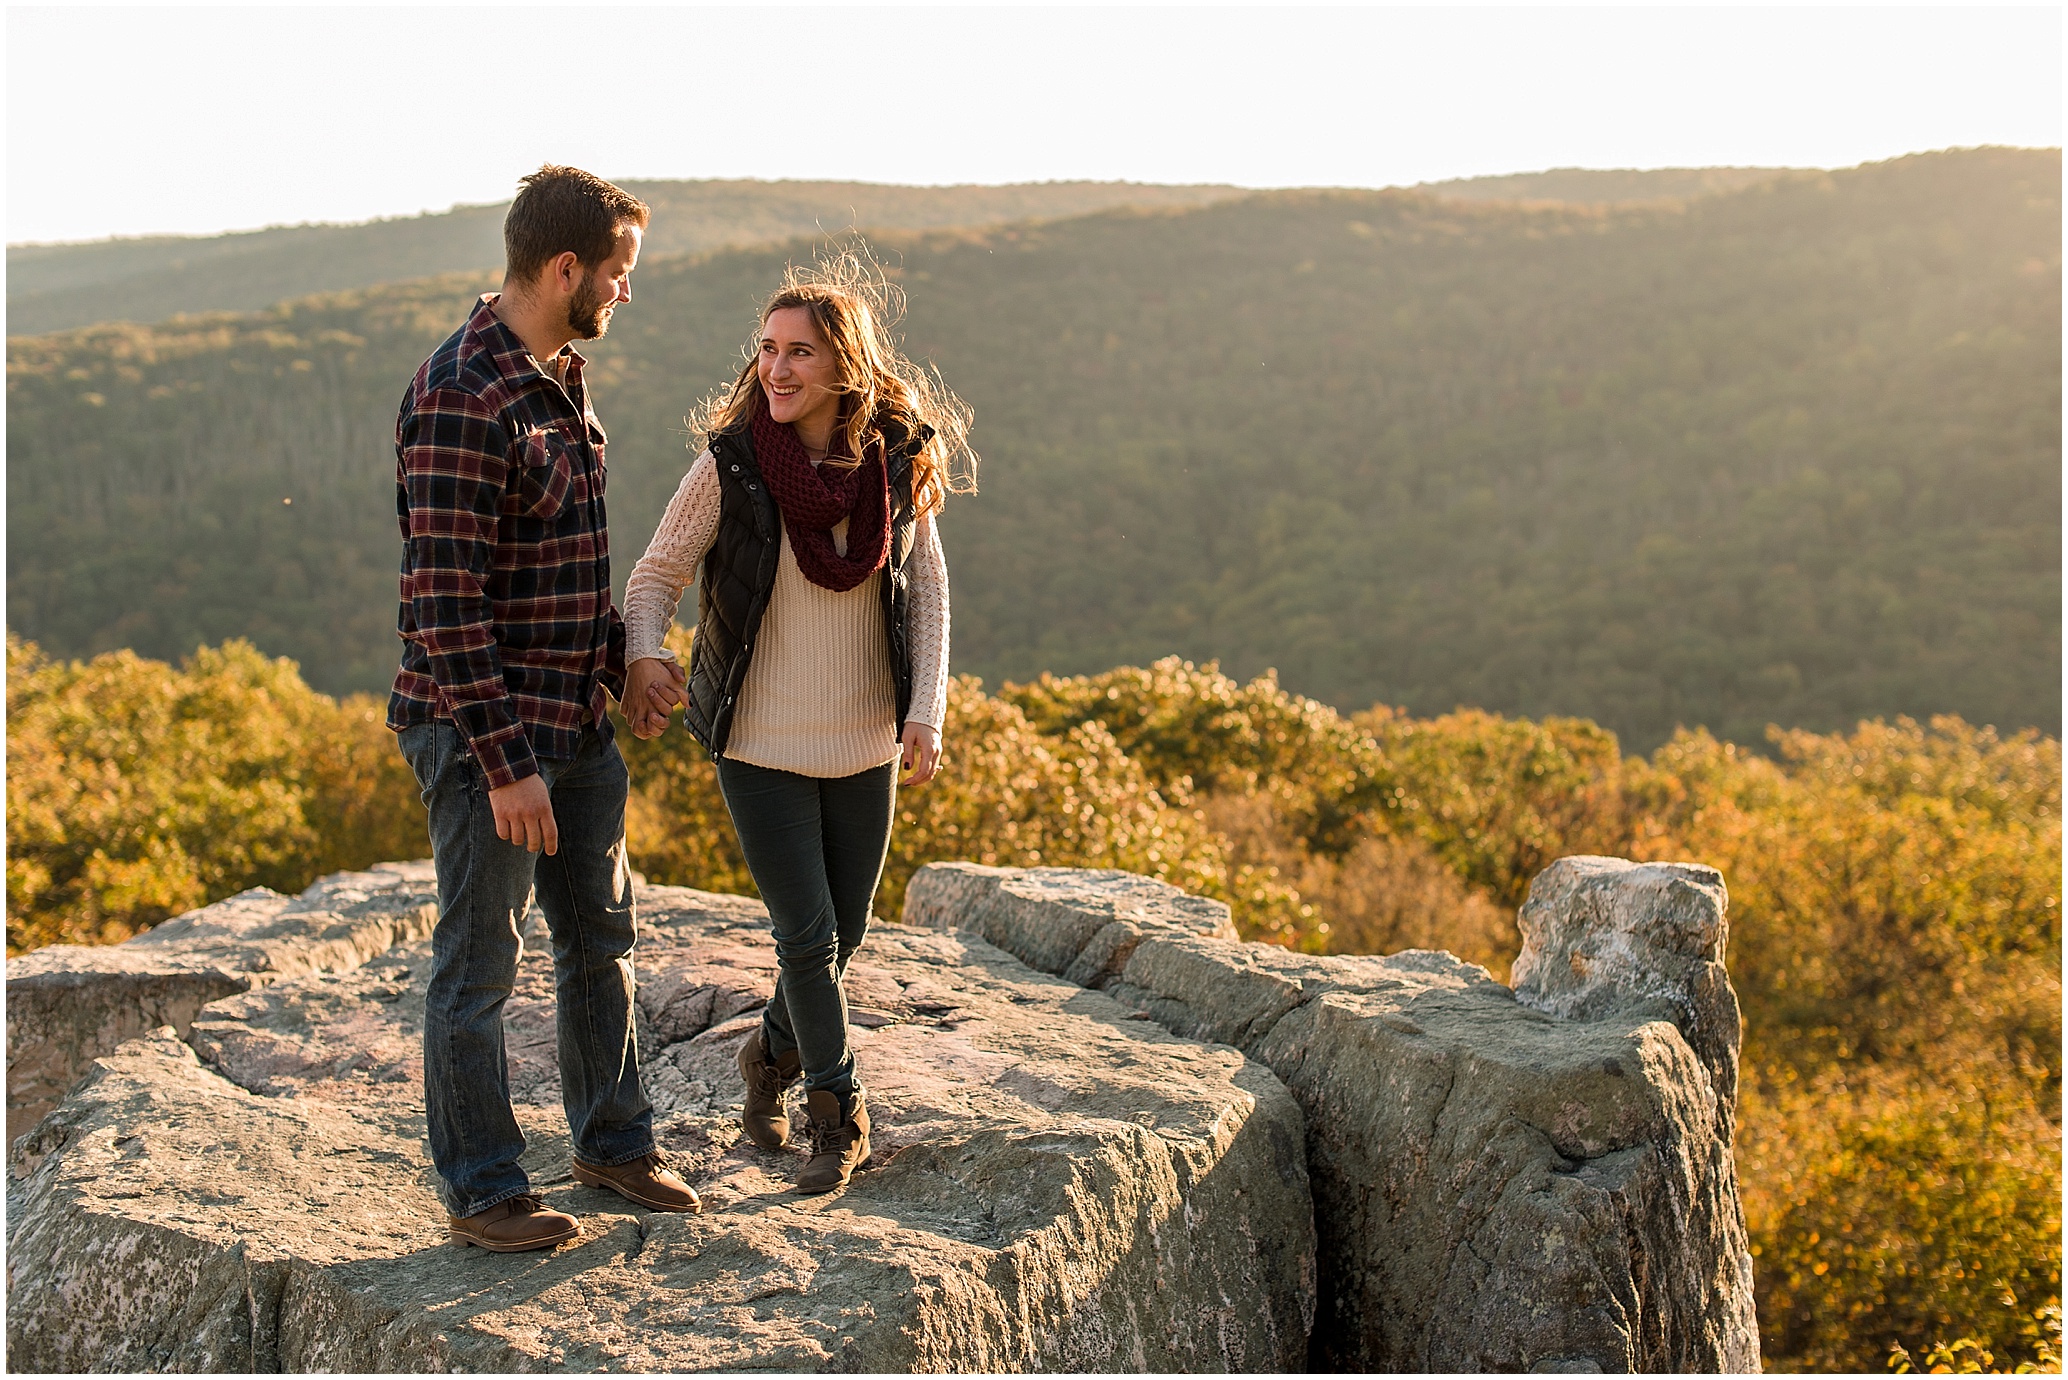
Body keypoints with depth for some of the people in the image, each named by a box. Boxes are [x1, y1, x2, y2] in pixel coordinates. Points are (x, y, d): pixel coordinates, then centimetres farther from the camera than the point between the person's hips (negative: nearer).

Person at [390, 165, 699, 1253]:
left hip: (579, 721, 9)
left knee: (601, 938, 19)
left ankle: (613, 1142, 35)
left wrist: (624, 653, 13)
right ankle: (481, 1190, 18)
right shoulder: (460, 397, -20)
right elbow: (445, 600, -23)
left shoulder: (560, 379, 10)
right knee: (478, 966, 4)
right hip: (486, 727, -9)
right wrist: (505, 762, -23)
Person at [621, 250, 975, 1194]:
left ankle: (772, 1055, 43)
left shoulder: (900, 460, -7)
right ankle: (838, 1113, 21)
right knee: (808, 935, -3)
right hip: (761, 743, -3)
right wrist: (644, 657, -26)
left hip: (864, 742, 3)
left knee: (844, 930, 14)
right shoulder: (731, 464, -15)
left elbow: (927, 588, 2)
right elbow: (656, 575, -6)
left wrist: (927, 711, -8)